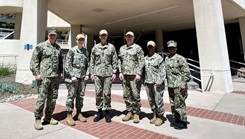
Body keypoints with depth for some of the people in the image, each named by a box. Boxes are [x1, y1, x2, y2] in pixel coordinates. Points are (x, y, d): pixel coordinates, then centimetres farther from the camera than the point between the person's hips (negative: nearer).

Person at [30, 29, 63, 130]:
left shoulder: (58, 48, 16)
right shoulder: (41, 46, -1)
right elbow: (34, 60, -5)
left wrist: (60, 71, 13)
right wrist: (36, 73, -10)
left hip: (55, 77, 5)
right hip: (44, 76, -5)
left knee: (53, 98, 10)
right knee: (42, 98, -3)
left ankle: (48, 117, 25)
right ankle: (37, 119, 12)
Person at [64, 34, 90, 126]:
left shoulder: (85, 51, 12)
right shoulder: (72, 50, -3)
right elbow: (67, 64, -7)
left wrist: (87, 74, 5)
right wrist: (72, 76, -12)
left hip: (82, 77, 5)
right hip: (73, 77, -5)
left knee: (81, 95, 11)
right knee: (71, 95, 0)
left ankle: (79, 113, 24)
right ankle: (69, 116, 11)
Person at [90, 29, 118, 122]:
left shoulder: (111, 47, 6)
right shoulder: (95, 47, 10)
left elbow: (115, 61, 3)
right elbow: (92, 61, 9)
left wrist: (114, 73, -4)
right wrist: (92, 73, 3)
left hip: (108, 73, -1)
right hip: (97, 73, 2)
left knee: (107, 93, 2)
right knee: (98, 93, 5)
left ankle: (107, 112, 15)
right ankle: (99, 112, 18)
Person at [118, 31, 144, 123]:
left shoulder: (138, 48, 1)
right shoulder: (122, 48, 16)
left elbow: (141, 62, -6)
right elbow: (120, 61, 15)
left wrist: (138, 74, -14)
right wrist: (120, 72, 4)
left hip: (134, 75, -5)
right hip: (124, 75, 5)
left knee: (136, 95, 0)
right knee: (126, 95, 9)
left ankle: (136, 113, 13)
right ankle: (129, 112, 21)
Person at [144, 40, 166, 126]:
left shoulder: (158, 58, -3)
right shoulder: (145, 58, 14)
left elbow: (162, 71, -7)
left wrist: (160, 81, -14)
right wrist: (145, 81, 11)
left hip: (157, 83, -6)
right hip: (148, 83, 6)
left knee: (158, 100, 0)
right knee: (151, 101, 12)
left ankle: (160, 117, 16)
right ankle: (155, 115, 26)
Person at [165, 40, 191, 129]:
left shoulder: (180, 58, -7)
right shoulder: (166, 59, 13)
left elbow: (186, 72, -10)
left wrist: (183, 83, -15)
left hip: (179, 86, -7)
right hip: (170, 86, 7)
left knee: (179, 104, 0)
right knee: (173, 104, 14)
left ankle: (183, 122, 16)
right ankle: (177, 120, 30)